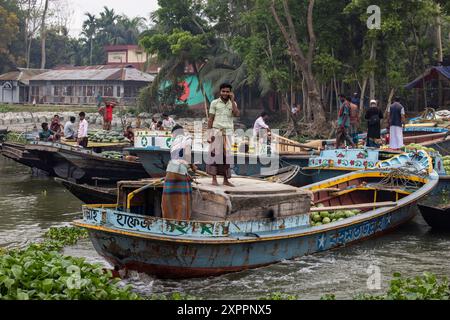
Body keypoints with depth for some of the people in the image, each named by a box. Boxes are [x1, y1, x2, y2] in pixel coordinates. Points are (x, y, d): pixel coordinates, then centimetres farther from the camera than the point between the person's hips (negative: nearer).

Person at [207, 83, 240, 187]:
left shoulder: (233, 103, 11)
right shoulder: (215, 103, 3)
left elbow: (237, 114, -8)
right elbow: (210, 119, 2)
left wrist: (232, 100, -7)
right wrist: (209, 134, -5)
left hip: (228, 132, 2)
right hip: (216, 131, -2)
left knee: (226, 155, 1)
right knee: (215, 154, -5)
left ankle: (226, 180, 5)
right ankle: (214, 179, -1)